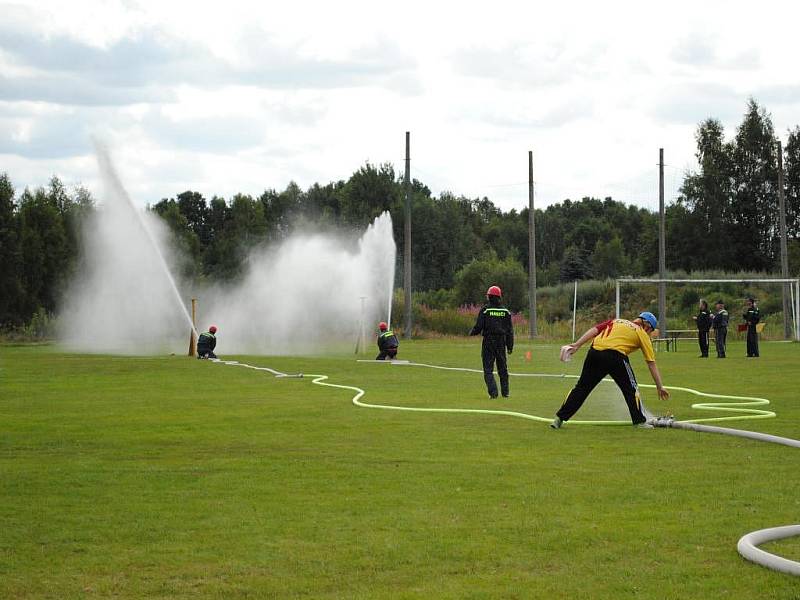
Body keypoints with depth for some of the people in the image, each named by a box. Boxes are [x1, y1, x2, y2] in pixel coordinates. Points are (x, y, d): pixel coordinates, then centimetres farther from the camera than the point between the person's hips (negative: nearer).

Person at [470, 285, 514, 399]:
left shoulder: (485, 309, -7)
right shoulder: (505, 311, 4)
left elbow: (479, 326, -8)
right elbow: (510, 330, 6)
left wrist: (472, 333, 14)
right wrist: (510, 346, 11)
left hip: (488, 342, -3)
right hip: (501, 342, 3)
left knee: (488, 369, -1)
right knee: (503, 369, 14)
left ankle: (493, 392, -14)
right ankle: (505, 392, 17)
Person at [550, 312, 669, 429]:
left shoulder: (615, 321, 30)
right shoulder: (642, 334, 20)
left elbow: (594, 330, 14)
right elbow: (651, 364, 19)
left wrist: (576, 345, 8)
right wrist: (660, 387, 23)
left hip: (594, 352, 4)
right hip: (616, 355, -4)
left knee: (582, 387, 13)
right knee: (631, 389, 16)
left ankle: (559, 418, 13)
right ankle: (640, 421, 15)